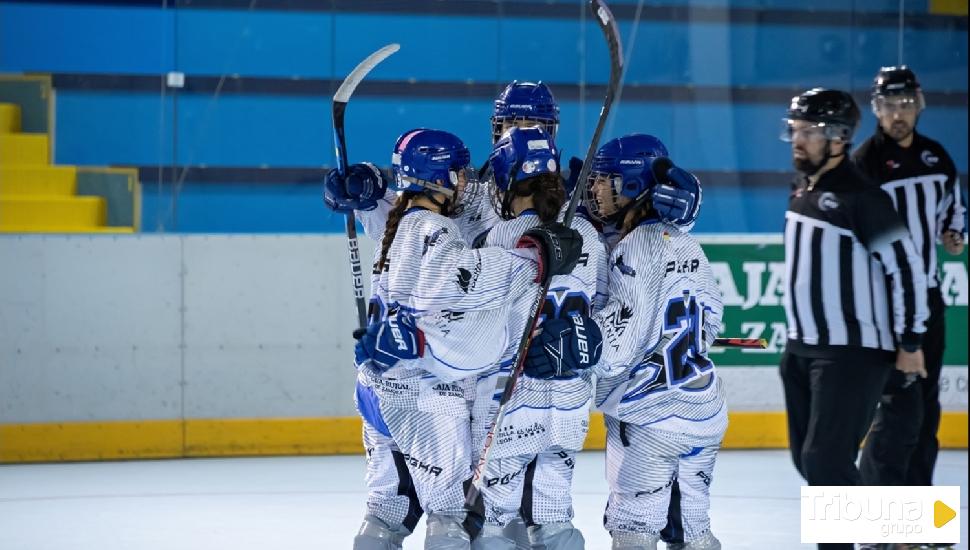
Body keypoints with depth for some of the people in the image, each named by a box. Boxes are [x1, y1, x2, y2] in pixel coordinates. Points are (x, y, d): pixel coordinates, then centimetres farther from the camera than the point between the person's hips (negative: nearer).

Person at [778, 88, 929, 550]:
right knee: (807, 457, 13)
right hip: (803, 347, 9)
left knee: (826, 458, -14)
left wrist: (910, 341, -14)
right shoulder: (802, 190, 10)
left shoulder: (860, 196, -16)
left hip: (853, 351, -9)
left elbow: (905, 265, -16)